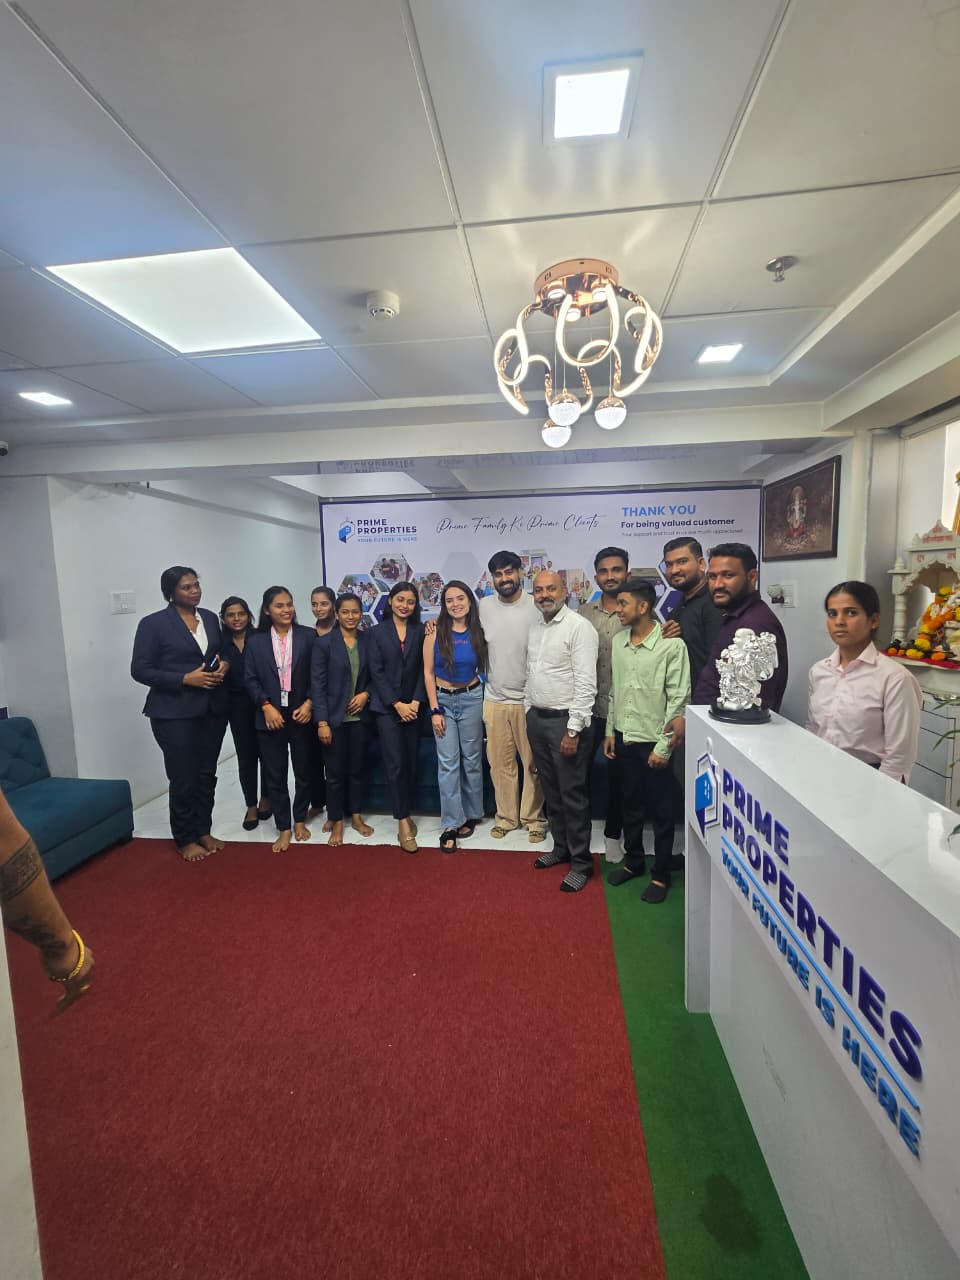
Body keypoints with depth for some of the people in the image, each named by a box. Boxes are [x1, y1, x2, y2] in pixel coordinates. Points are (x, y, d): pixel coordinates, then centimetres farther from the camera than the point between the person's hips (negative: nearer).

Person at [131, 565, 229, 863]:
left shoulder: (210, 617, 8)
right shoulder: (153, 623, -7)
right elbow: (140, 670, -10)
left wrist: (224, 665, -3)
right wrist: (185, 679, -19)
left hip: (212, 709, 5)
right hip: (175, 713, -5)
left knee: (207, 774, 12)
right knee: (183, 777, 3)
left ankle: (203, 831, 29)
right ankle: (184, 839, 21)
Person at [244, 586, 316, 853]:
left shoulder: (308, 636, -1)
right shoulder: (255, 641, 3)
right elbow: (250, 679, 1)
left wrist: (309, 703, -11)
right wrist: (266, 706, -11)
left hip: (301, 715, 0)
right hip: (270, 718, 1)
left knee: (303, 772, 12)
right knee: (275, 776, 7)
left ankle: (300, 820, 32)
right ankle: (284, 828, 21)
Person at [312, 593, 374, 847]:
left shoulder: (368, 641, 2)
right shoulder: (324, 643, -8)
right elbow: (318, 684, -9)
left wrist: (366, 694, -9)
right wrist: (322, 722, -13)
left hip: (359, 716, 3)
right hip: (334, 717, -3)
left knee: (356, 769, 14)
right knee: (335, 773, 7)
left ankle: (356, 817, 31)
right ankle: (337, 823, 24)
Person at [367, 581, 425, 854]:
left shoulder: (420, 631, 4)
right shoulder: (377, 633, 1)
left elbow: (423, 669, 2)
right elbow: (376, 672, -4)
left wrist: (416, 702, -8)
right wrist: (397, 704, -10)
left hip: (413, 706, 2)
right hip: (387, 707, -2)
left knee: (411, 763, 6)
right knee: (396, 764, -4)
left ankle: (406, 813, 22)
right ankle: (403, 822, 4)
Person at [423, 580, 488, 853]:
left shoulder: (478, 633, -2)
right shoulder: (435, 632, -7)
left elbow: (484, 668, 7)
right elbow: (428, 673, -5)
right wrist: (434, 710, -8)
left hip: (471, 699, 1)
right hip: (443, 700, -1)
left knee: (471, 759, 10)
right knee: (448, 762, 0)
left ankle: (471, 814, 27)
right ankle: (451, 823, 9)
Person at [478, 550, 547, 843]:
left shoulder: (537, 606, -9)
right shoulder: (484, 606, 1)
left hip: (529, 700, -3)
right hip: (494, 699, 3)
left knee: (533, 764, 8)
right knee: (500, 764, 12)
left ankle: (533, 818, 26)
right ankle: (506, 816, 29)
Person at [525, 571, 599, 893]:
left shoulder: (579, 627, -14)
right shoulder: (535, 627, 11)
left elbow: (586, 683, -19)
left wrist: (573, 730, -20)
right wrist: (529, 714, 14)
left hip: (565, 720, -7)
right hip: (536, 718, 8)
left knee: (572, 793, 2)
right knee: (550, 790, 18)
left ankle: (581, 862, 18)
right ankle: (561, 847, 35)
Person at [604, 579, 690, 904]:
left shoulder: (672, 644, -15)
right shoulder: (618, 641, 4)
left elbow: (678, 699, -14)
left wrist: (663, 745, -15)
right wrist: (610, 732, 10)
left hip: (654, 743, -5)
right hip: (624, 739, 5)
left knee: (661, 813, 11)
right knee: (630, 806, 19)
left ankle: (661, 874, 28)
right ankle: (633, 861, 38)